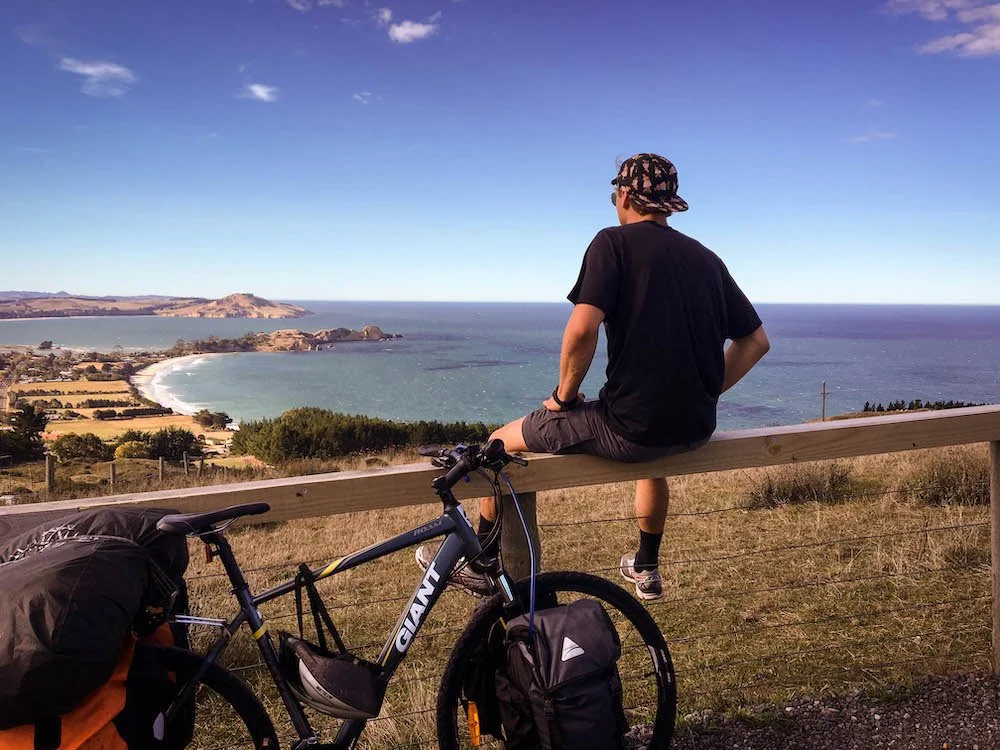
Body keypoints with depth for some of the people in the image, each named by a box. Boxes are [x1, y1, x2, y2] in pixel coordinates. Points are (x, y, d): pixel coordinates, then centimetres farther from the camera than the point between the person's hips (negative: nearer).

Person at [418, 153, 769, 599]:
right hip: (696, 432, 7)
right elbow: (756, 341, 14)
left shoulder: (614, 243, -6)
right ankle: (646, 569, 53)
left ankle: (478, 564, 32)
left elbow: (582, 329, -20)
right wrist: (701, 398, 18)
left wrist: (564, 395, -4)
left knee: (503, 443, 15)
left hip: (629, 426, -6)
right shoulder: (707, 258, 12)